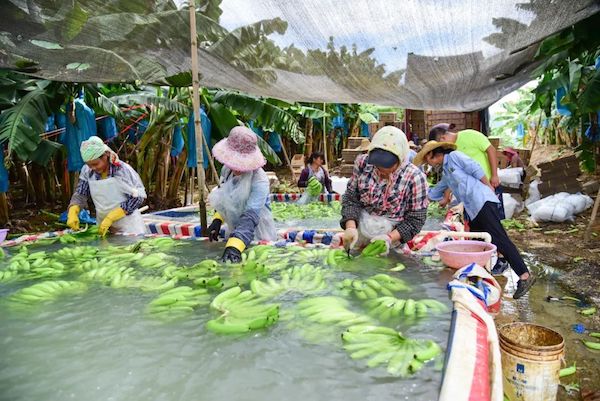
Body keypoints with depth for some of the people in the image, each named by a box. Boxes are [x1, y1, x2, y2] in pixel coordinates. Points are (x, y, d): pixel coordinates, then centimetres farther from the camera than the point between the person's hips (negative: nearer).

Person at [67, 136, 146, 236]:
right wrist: (72, 213, -14)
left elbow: (137, 198, -17)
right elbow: (80, 195, 6)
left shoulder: (123, 170, -16)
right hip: (103, 225, 4)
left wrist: (110, 218, -21)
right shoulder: (87, 171, -3)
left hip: (128, 226, -4)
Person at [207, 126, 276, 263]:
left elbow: (250, 217, -39)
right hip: (233, 231, 6)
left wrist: (234, 246, -52)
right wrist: (217, 220, -6)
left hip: (256, 236, -6)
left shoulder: (260, 181, -29)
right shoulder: (227, 169, -10)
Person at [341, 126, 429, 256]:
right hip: (359, 233, 3)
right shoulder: (362, 163, -10)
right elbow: (350, 198, -5)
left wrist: (390, 238, -26)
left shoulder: (414, 178, -20)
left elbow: (415, 219, -13)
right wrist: (350, 227, -20)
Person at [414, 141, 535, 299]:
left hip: (482, 202, -9)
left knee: (500, 239, -16)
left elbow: (475, 168, -5)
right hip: (473, 210, 9)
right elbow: (434, 193, 40)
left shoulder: (454, 156, 3)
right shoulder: (446, 173, 28)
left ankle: (524, 275, -18)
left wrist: (489, 188, -1)